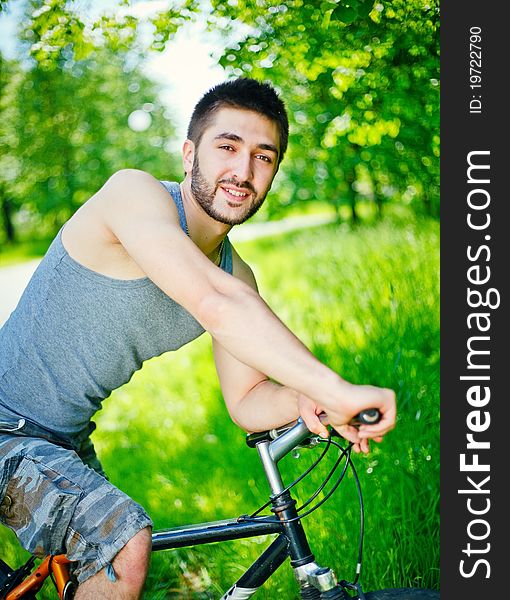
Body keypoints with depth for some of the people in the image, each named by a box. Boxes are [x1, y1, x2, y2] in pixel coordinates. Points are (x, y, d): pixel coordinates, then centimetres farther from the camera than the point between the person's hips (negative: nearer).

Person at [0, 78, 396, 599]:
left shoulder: (238, 277, -2)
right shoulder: (135, 193, -24)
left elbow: (246, 402, -3)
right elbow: (212, 303, -41)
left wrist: (302, 399, -25)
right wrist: (335, 389, -42)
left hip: (68, 440, 8)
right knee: (125, 545, -24)